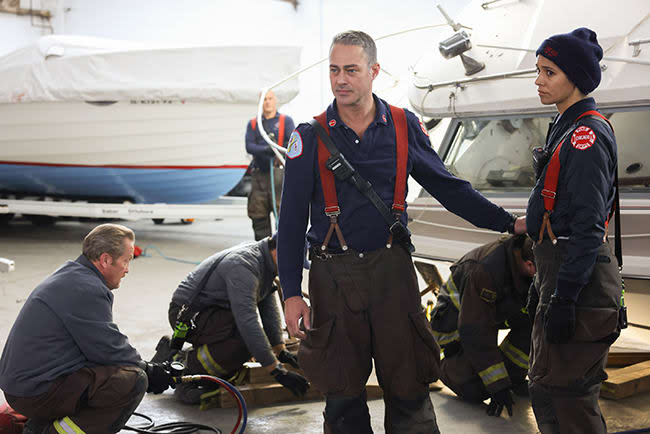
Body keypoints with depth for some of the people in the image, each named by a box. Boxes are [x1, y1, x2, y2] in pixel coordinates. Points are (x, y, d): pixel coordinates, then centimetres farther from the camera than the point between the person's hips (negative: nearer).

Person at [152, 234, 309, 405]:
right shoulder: (243, 264, -29)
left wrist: (281, 351, 2)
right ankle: (190, 368, -9)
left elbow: (269, 307, 8)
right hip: (189, 315, -10)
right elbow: (247, 322, -36)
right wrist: (278, 372, -35)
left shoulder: (266, 262, 2)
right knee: (247, 338, -29)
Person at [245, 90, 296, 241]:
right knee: (258, 215, 5)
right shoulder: (252, 124, 16)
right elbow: (249, 146, 1)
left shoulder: (286, 121, 10)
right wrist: (265, 149, -19)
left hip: (279, 173, -3)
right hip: (259, 174, 3)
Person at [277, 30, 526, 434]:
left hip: (391, 268, 1)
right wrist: (292, 293, -4)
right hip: (334, 275, 0)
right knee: (342, 392, 8)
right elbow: (292, 219, 1)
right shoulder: (311, 137, 0)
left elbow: (449, 187, 10)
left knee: (408, 386, 4)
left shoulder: (404, 127, 4)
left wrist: (509, 222, 5)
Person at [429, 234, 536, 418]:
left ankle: (512, 375, 2)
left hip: (493, 313, 7)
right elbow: (476, 335, -35)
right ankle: (442, 365, 11)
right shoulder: (482, 271, -39)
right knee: (476, 390, -18)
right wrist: (499, 387, -32)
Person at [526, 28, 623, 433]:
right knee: (546, 388, 18)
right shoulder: (568, 128, 15)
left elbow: (588, 228, -21)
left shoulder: (588, 135, -15)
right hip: (561, 271, 10)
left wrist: (563, 299, -22)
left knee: (561, 394, -5)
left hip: (581, 280, -10)